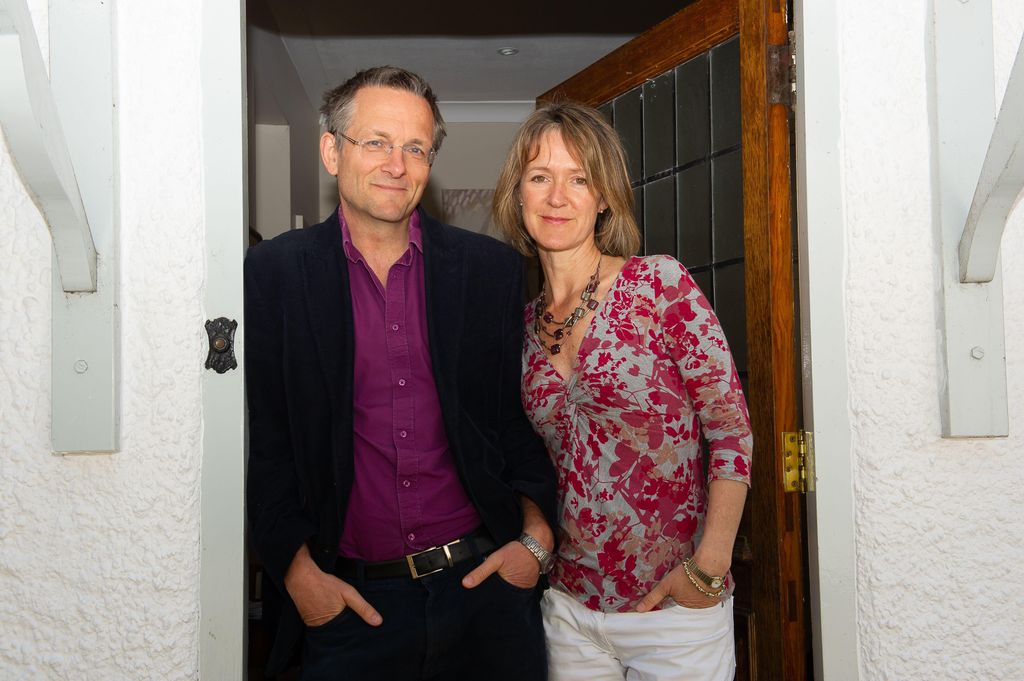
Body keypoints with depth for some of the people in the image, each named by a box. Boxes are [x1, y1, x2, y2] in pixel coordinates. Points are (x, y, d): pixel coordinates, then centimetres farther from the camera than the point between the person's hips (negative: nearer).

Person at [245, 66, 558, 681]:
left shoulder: (494, 268, 1)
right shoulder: (272, 273, -2)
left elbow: (527, 414, 6)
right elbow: (261, 437, -1)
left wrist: (536, 535, -3)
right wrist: (296, 567, -7)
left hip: (487, 587, 2)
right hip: (349, 602, -1)